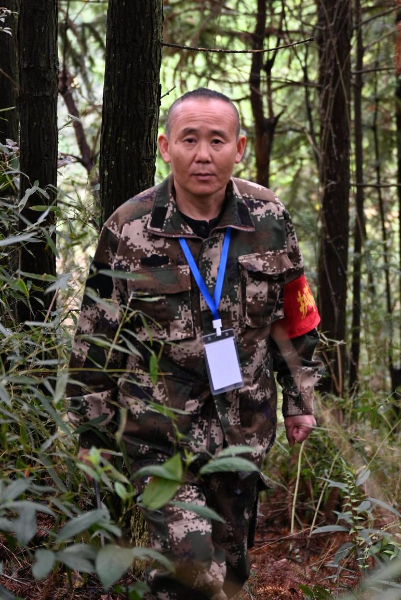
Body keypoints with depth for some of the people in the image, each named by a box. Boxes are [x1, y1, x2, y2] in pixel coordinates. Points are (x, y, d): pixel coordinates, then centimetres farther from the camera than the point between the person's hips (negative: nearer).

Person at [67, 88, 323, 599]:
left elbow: (294, 317, 10)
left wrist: (298, 399, 13)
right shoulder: (129, 229, -9)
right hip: (159, 431, -3)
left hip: (245, 428, 3)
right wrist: (91, 432, 1)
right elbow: (95, 340, -2)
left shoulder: (268, 219, -3)